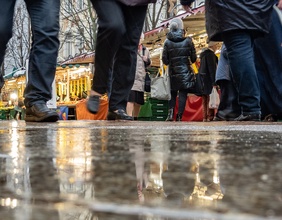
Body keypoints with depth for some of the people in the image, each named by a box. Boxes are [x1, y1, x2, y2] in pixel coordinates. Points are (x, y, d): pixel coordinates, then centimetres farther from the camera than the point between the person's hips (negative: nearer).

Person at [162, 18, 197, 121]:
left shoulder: (167, 42, -1)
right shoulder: (188, 40, -1)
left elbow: (164, 60, -1)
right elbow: (194, 58, 0)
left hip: (173, 72, 1)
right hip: (185, 72, -1)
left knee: (172, 93, 11)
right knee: (183, 94, 0)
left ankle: (170, 112, -7)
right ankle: (179, 116, -6)